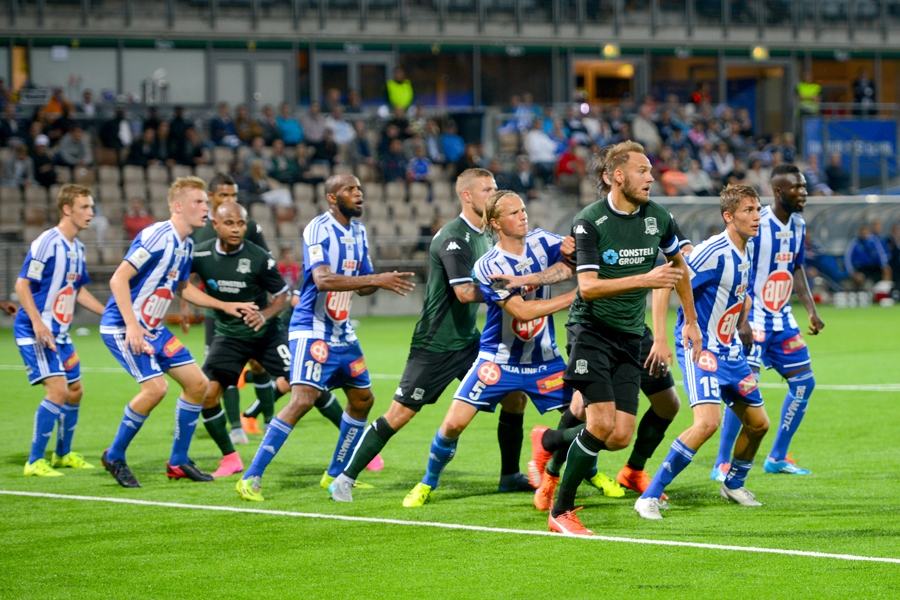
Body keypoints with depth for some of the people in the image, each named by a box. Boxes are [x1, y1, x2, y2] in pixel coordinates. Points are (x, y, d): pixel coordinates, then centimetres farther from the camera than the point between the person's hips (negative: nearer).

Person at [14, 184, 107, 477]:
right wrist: (38, 323, -28)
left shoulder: (77, 248, 10)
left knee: (74, 391, 15)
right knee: (57, 390, -17)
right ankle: (35, 461, -10)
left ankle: (63, 454, 34)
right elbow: (22, 285, -19)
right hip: (35, 331, -9)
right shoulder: (46, 243, -17)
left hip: (59, 332, 9)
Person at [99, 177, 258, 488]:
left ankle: (178, 462, 15)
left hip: (154, 328, 9)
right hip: (122, 326, -9)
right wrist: (132, 326, -30)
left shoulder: (186, 245, 7)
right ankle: (114, 456, -4)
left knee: (197, 383, 4)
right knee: (155, 387, -23)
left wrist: (226, 305, 18)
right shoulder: (156, 237, -21)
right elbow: (118, 279, -24)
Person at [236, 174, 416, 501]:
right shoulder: (318, 229, -17)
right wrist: (376, 279, -32)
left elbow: (362, 285, 15)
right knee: (303, 399, -20)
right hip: (312, 329, -9)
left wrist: (385, 281, -8)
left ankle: (335, 474, 29)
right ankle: (251, 478, -17)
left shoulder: (359, 232, 10)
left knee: (362, 399, 15)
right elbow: (322, 279, -30)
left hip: (342, 331, 9)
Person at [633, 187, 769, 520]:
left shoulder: (746, 251, 7)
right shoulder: (713, 252, -21)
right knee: (707, 422, -25)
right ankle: (649, 497, -19)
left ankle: (733, 484, 40)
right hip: (700, 349, -9)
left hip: (728, 349, 9)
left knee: (758, 423, 14)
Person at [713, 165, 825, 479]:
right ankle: (721, 464, -6)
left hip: (782, 318, 8)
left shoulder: (798, 225, 6)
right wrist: (742, 321, -24)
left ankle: (777, 457, 20)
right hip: (754, 319, -8)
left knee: (804, 382, 8)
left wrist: (811, 310, 13)